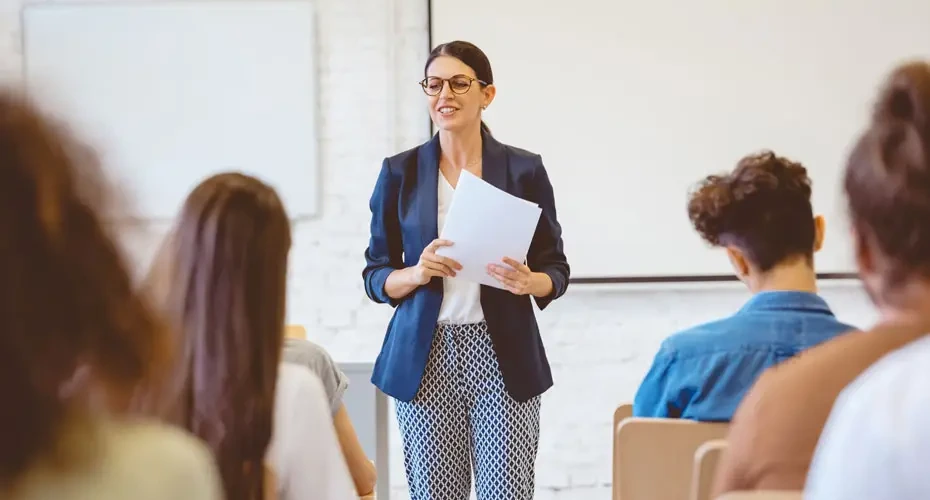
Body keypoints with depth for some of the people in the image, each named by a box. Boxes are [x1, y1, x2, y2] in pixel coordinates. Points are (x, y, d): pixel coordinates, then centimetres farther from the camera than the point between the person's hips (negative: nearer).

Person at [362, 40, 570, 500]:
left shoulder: (524, 169, 3)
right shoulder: (399, 173, 5)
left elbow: (556, 268, 7)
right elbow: (375, 276, 7)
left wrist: (528, 282, -15)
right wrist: (417, 273, -14)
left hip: (503, 357, -1)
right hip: (425, 359, 1)